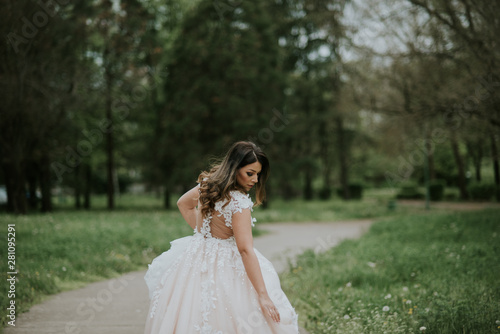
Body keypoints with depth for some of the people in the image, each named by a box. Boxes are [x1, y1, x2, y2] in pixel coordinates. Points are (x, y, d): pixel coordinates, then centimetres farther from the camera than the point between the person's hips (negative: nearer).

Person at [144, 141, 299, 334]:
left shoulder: (208, 182, 0)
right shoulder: (238, 202, -24)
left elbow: (183, 203, 19)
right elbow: (246, 249, -28)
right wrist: (263, 295, -28)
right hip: (224, 266, -8)